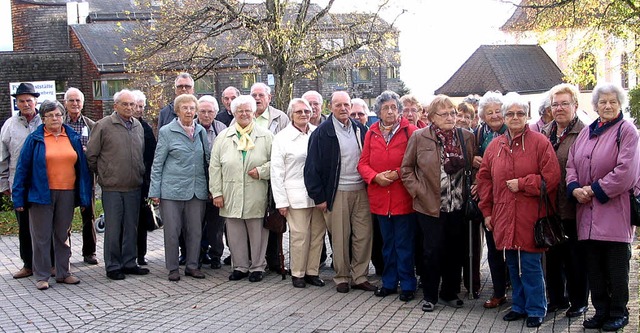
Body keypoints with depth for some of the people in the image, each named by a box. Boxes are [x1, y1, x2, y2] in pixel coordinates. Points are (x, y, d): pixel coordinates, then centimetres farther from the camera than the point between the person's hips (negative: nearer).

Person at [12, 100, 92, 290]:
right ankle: (42, 276, 13)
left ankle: (63, 273, 23)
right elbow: (23, 168, -1)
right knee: (41, 237, 4)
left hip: (67, 194, 3)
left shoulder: (73, 138, 7)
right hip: (42, 194, -3)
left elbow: (82, 167, 7)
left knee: (63, 235, 12)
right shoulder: (35, 139, -1)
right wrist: (19, 198, -6)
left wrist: (84, 196, 2)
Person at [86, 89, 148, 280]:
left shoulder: (138, 126, 10)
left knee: (131, 227, 11)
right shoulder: (103, 125, -6)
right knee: (113, 228, 2)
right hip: (112, 187, -5)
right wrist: (101, 173, 5)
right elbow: (91, 155, -2)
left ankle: (129, 263, 22)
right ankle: (112, 266, 12)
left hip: (134, 186, 5)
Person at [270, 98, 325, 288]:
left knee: (318, 233, 6)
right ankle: (297, 274, 11)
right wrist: (281, 201, -5)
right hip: (297, 195, -3)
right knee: (299, 235, -4)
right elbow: (276, 172, 0)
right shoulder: (282, 138, 1)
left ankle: (312, 271, 19)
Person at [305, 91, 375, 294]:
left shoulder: (360, 130, 10)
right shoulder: (322, 133, -4)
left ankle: (360, 277, 16)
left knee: (364, 235, 4)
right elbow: (312, 167, -5)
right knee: (340, 238, 4)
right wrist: (319, 197, -7)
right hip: (337, 192, -4)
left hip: (361, 191, 4)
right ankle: (342, 277, 18)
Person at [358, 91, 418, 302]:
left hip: (403, 197, -4)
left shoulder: (410, 131, -4)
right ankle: (389, 282, 27)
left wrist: (397, 174, -17)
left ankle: (407, 285, 15)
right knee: (387, 243, 16)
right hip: (380, 197, 4)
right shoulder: (371, 133, 7)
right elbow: (363, 163, 6)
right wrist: (376, 177, -11)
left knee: (404, 244, 2)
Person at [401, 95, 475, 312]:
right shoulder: (419, 137, -2)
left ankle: (449, 293, 27)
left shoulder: (466, 137, 7)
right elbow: (406, 168, 3)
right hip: (430, 206, -3)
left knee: (455, 251, 10)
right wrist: (417, 191, -6)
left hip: (458, 206, 3)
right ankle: (430, 296, 17)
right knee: (432, 251, 1)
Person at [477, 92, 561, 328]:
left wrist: (521, 184, -13)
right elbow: (484, 179, 12)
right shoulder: (494, 146, 9)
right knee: (513, 265, 14)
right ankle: (519, 306, 29)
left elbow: (551, 178, -10)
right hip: (504, 219, 5)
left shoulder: (540, 142, -4)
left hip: (529, 219, -4)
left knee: (530, 265, 1)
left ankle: (536, 310, 16)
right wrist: (487, 211, 8)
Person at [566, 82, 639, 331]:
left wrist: (595, 190, -14)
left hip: (615, 210, -6)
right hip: (588, 212, 6)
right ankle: (601, 311, 22)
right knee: (594, 266, 11)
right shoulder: (586, 132, 15)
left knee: (616, 267, 2)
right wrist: (575, 188, -5)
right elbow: (571, 164, 12)